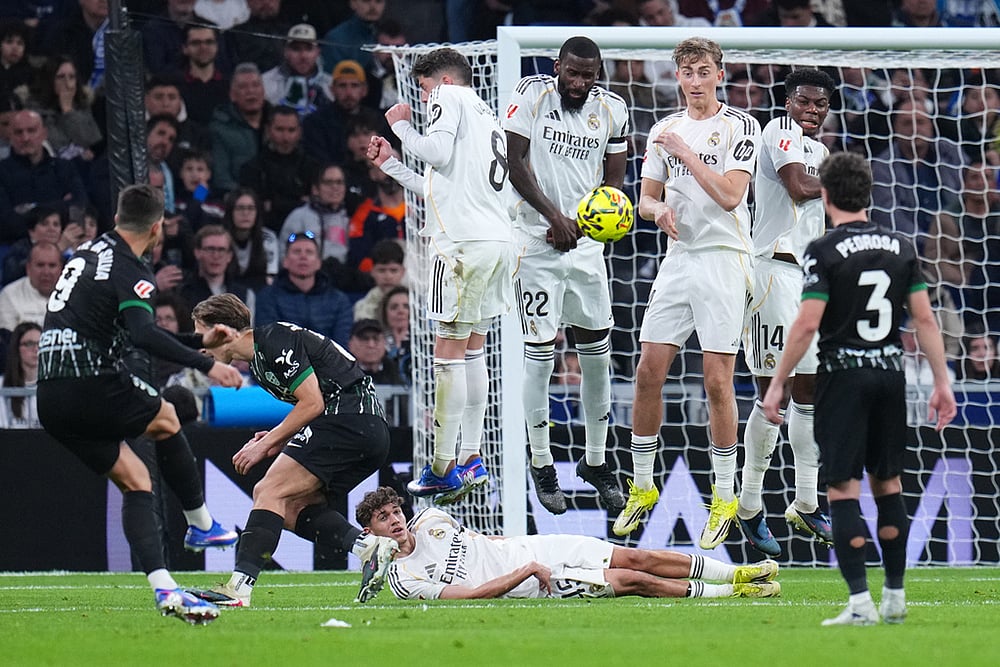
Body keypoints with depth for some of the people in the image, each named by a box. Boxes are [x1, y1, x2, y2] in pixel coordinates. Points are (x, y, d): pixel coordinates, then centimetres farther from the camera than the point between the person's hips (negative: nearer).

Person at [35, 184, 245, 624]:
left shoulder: (90, 253, 20)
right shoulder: (130, 270, -9)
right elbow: (143, 335, -26)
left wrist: (200, 342, 30)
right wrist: (206, 365, -23)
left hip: (50, 398, 8)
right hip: (91, 386, -8)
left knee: (134, 480, 8)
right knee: (166, 419, 20)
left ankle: (163, 587, -4)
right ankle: (200, 524, 29)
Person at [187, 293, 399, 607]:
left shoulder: (276, 340, -10)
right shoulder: (259, 362, 21)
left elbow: (312, 403, -14)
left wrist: (266, 444, -7)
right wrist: (278, 440, 9)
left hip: (349, 418, -11)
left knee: (269, 492, -14)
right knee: (292, 508, 9)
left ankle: (239, 585, -23)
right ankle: (369, 546, -4)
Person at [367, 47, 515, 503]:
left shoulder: (449, 96, 4)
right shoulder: (487, 118, 29)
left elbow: (439, 153, -13)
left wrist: (400, 125, 3)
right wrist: (389, 162, 34)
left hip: (465, 242, -9)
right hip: (498, 239, 9)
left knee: (449, 351, -7)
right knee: (472, 350, 14)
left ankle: (443, 468, -6)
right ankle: (472, 460, 15)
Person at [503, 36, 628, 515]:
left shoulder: (612, 111, 4)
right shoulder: (531, 96, -6)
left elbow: (612, 180, 8)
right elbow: (514, 162, -8)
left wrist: (578, 223, -9)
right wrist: (553, 214, -16)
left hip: (585, 242, 4)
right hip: (536, 241, -4)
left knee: (597, 349, 6)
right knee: (540, 350, -4)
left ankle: (596, 460, 20)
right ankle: (541, 464, 5)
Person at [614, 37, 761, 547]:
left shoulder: (739, 126, -4)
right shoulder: (665, 130, 13)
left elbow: (730, 194, -15)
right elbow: (647, 198, 17)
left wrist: (686, 153, -15)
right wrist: (658, 209, -6)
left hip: (723, 259, -5)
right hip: (677, 258, 5)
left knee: (718, 383, -6)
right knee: (648, 372, 1)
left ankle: (724, 499, 3)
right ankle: (641, 488, 14)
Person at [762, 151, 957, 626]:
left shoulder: (824, 251, -10)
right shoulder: (900, 246, 5)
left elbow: (807, 324, -15)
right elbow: (924, 318, 4)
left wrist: (776, 385, -9)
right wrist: (942, 382, 10)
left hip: (844, 373, -5)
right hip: (890, 372, 5)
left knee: (842, 487, -3)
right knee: (887, 481, 15)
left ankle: (860, 601, -10)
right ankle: (895, 596, 16)